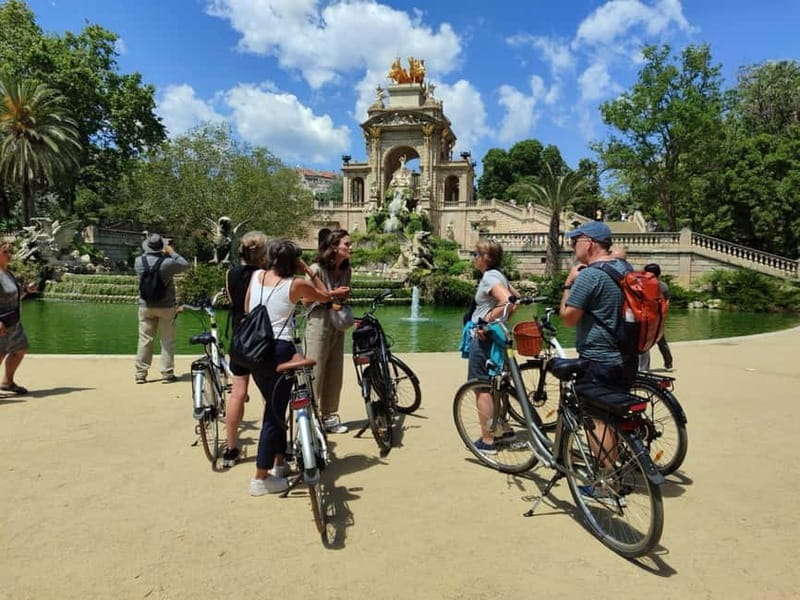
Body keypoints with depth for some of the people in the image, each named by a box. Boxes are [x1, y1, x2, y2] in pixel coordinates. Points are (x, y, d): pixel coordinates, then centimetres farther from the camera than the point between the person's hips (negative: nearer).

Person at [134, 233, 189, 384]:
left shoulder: (139, 261, -6)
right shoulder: (167, 262, -17)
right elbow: (185, 265, -1)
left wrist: (163, 254, 15)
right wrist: (172, 252, 5)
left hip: (146, 306, 3)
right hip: (166, 307, -3)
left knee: (144, 340, 9)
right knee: (167, 341, 5)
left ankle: (140, 373, 12)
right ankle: (167, 373, 8)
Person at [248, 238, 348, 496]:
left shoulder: (257, 276, 6)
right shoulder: (297, 284, -6)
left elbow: (247, 308, 15)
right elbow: (324, 297, 12)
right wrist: (335, 293, 33)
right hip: (279, 351, -6)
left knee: (274, 407, 20)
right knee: (275, 412, 2)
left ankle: (279, 462, 32)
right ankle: (261, 478, 7)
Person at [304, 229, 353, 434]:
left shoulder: (346, 270, 8)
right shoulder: (316, 269, -11)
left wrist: (344, 297, -5)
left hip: (338, 325, 6)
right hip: (318, 323, -6)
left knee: (335, 374, 10)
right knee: (315, 372, -3)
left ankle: (330, 417, 21)